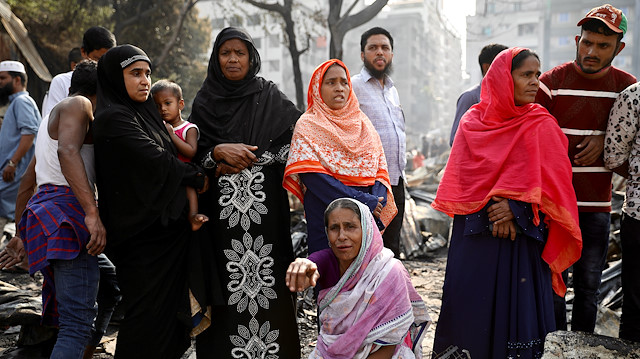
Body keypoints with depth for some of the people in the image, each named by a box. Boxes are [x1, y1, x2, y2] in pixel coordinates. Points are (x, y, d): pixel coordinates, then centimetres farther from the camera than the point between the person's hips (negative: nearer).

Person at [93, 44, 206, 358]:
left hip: (166, 225, 9)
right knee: (148, 316, -3)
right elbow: (155, 161, -20)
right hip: (145, 235, -9)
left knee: (168, 312, 14)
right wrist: (198, 178, -5)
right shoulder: (113, 118, -13)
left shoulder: (143, 113, 15)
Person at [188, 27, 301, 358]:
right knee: (226, 283, -2)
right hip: (220, 211, 1)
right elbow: (195, 155, 8)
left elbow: (299, 139, -1)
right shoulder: (204, 102, 11)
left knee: (266, 282, -4)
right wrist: (220, 152, -14)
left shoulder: (269, 96, 7)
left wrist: (248, 158, -7)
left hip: (264, 207, -1)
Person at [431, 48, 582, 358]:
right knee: (470, 303, 3)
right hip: (474, 231, 1)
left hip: (522, 234, -1)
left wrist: (515, 207, -17)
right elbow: (464, 175, 1)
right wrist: (491, 205, -14)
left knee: (516, 304, -1)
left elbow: (552, 181, -4)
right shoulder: (473, 121, 5)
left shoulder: (542, 126, 2)